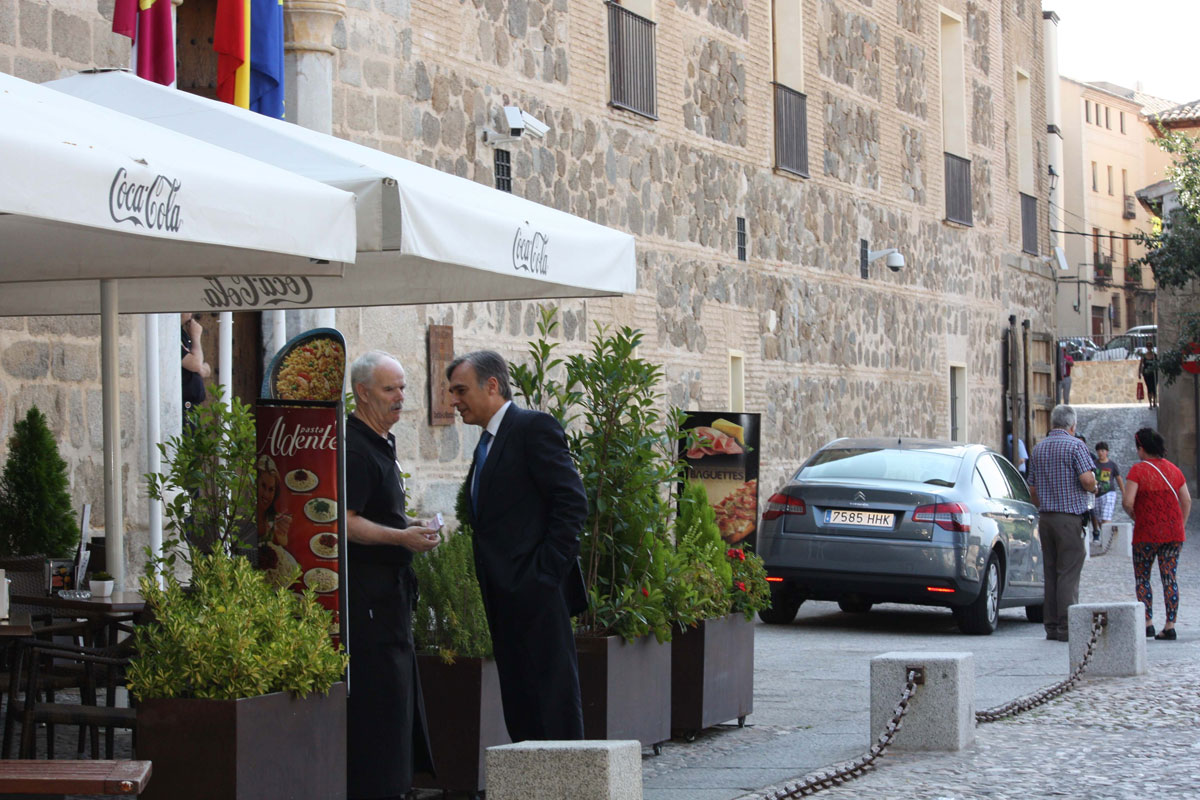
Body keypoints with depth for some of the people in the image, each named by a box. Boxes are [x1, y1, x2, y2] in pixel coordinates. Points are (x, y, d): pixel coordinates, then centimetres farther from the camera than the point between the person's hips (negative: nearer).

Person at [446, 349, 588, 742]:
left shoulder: (535, 427, -7)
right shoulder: (486, 444, 21)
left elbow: (572, 502, -14)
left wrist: (546, 572, -17)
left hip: (537, 594, -9)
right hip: (505, 599, 9)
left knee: (555, 700, -8)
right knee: (519, 707, 9)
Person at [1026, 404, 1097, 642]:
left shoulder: (1038, 449, 13)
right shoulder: (1076, 446, -8)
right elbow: (1087, 479, -19)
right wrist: (1093, 488, 2)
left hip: (1046, 517, 6)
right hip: (1070, 517, -6)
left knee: (1050, 573, 9)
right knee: (1068, 573, -6)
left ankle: (1051, 625, 9)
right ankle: (1066, 627, -7)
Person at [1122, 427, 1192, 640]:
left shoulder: (1138, 470, -9)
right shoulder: (1173, 469, 8)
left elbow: (1127, 501, -16)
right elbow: (1186, 501, 10)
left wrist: (1136, 518, 2)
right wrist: (1179, 526, 16)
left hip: (1146, 534, -4)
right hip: (1173, 533, 4)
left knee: (1142, 579, 8)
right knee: (1169, 578, 5)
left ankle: (1147, 623, -1)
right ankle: (1170, 626, 0)